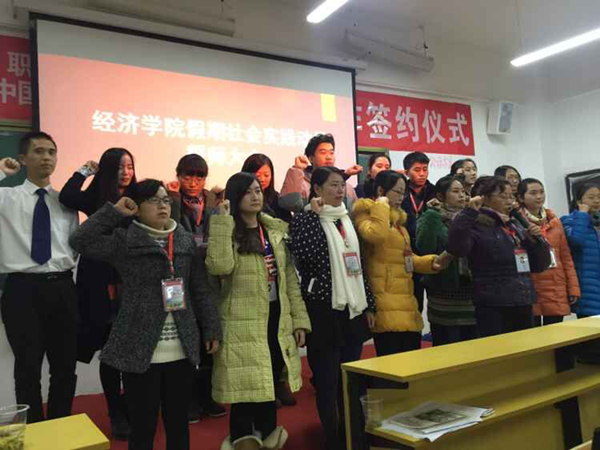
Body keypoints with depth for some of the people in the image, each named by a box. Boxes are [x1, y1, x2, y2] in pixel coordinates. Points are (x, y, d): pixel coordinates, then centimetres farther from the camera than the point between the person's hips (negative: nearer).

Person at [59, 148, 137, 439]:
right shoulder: (95, 198, 2)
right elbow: (66, 198, -19)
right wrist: (86, 170, -6)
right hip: (101, 283, -1)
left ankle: (134, 409, 25)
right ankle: (117, 414, 20)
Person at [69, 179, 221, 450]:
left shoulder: (187, 240, 7)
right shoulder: (124, 240, -2)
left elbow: (201, 290, 9)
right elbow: (80, 241, -16)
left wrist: (212, 329, 7)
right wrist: (114, 212, -10)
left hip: (183, 350, 3)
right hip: (140, 350, -3)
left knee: (178, 423, 15)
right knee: (143, 427, 7)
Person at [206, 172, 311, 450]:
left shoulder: (276, 231, 8)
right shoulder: (228, 234, -7)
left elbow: (290, 277, 10)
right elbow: (219, 266, -29)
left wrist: (299, 319, 6)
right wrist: (222, 221, -24)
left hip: (277, 321, 6)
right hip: (244, 325, -5)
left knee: (269, 383, 17)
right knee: (247, 386, 2)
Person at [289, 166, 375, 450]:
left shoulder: (346, 219, 12)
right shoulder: (305, 219, -6)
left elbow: (359, 265, 14)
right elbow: (306, 257, -24)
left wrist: (369, 305, 12)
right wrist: (315, 215, -18)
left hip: (353, 309, 6)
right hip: (324, 311, -6)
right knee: (327, 379, 4)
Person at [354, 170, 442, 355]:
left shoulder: (397, 218, 22)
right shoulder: (367, 213, -5)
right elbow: (377, 235, -29)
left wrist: (429, 262, 10)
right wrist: (381, 206, -14)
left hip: (405, 300, 9)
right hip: (386, 303, -9)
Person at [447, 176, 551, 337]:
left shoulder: (516, 226, 16)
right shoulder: (477, 227, -7)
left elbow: (540, 266, 20)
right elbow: (456, 248, -30)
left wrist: (536, 240, 3)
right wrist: (469, 212, -28)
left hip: (523, 306, 8)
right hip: (493, 308, -8)